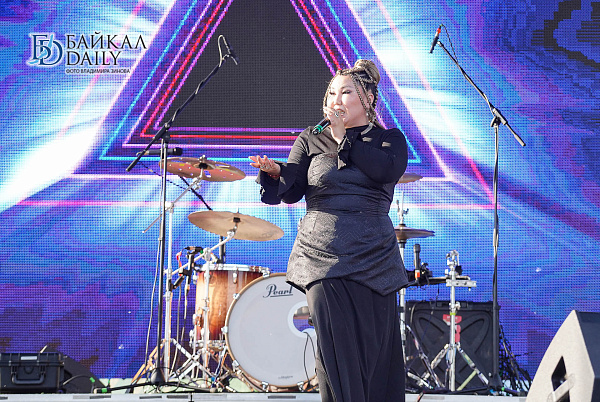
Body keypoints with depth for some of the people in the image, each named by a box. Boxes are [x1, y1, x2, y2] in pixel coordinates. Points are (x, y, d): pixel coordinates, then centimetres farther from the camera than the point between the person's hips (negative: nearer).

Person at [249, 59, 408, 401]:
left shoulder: (390, 139, 9)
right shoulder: (311, 140, 12)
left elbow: (388, 170, -13)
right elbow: (291, 192, 3)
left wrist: (344, 135, -8)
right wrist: (275, 172, -19)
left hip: (373, 259, 0)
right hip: (322, 258, 0)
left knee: (376, 349, 1)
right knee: (335, 351, -6)